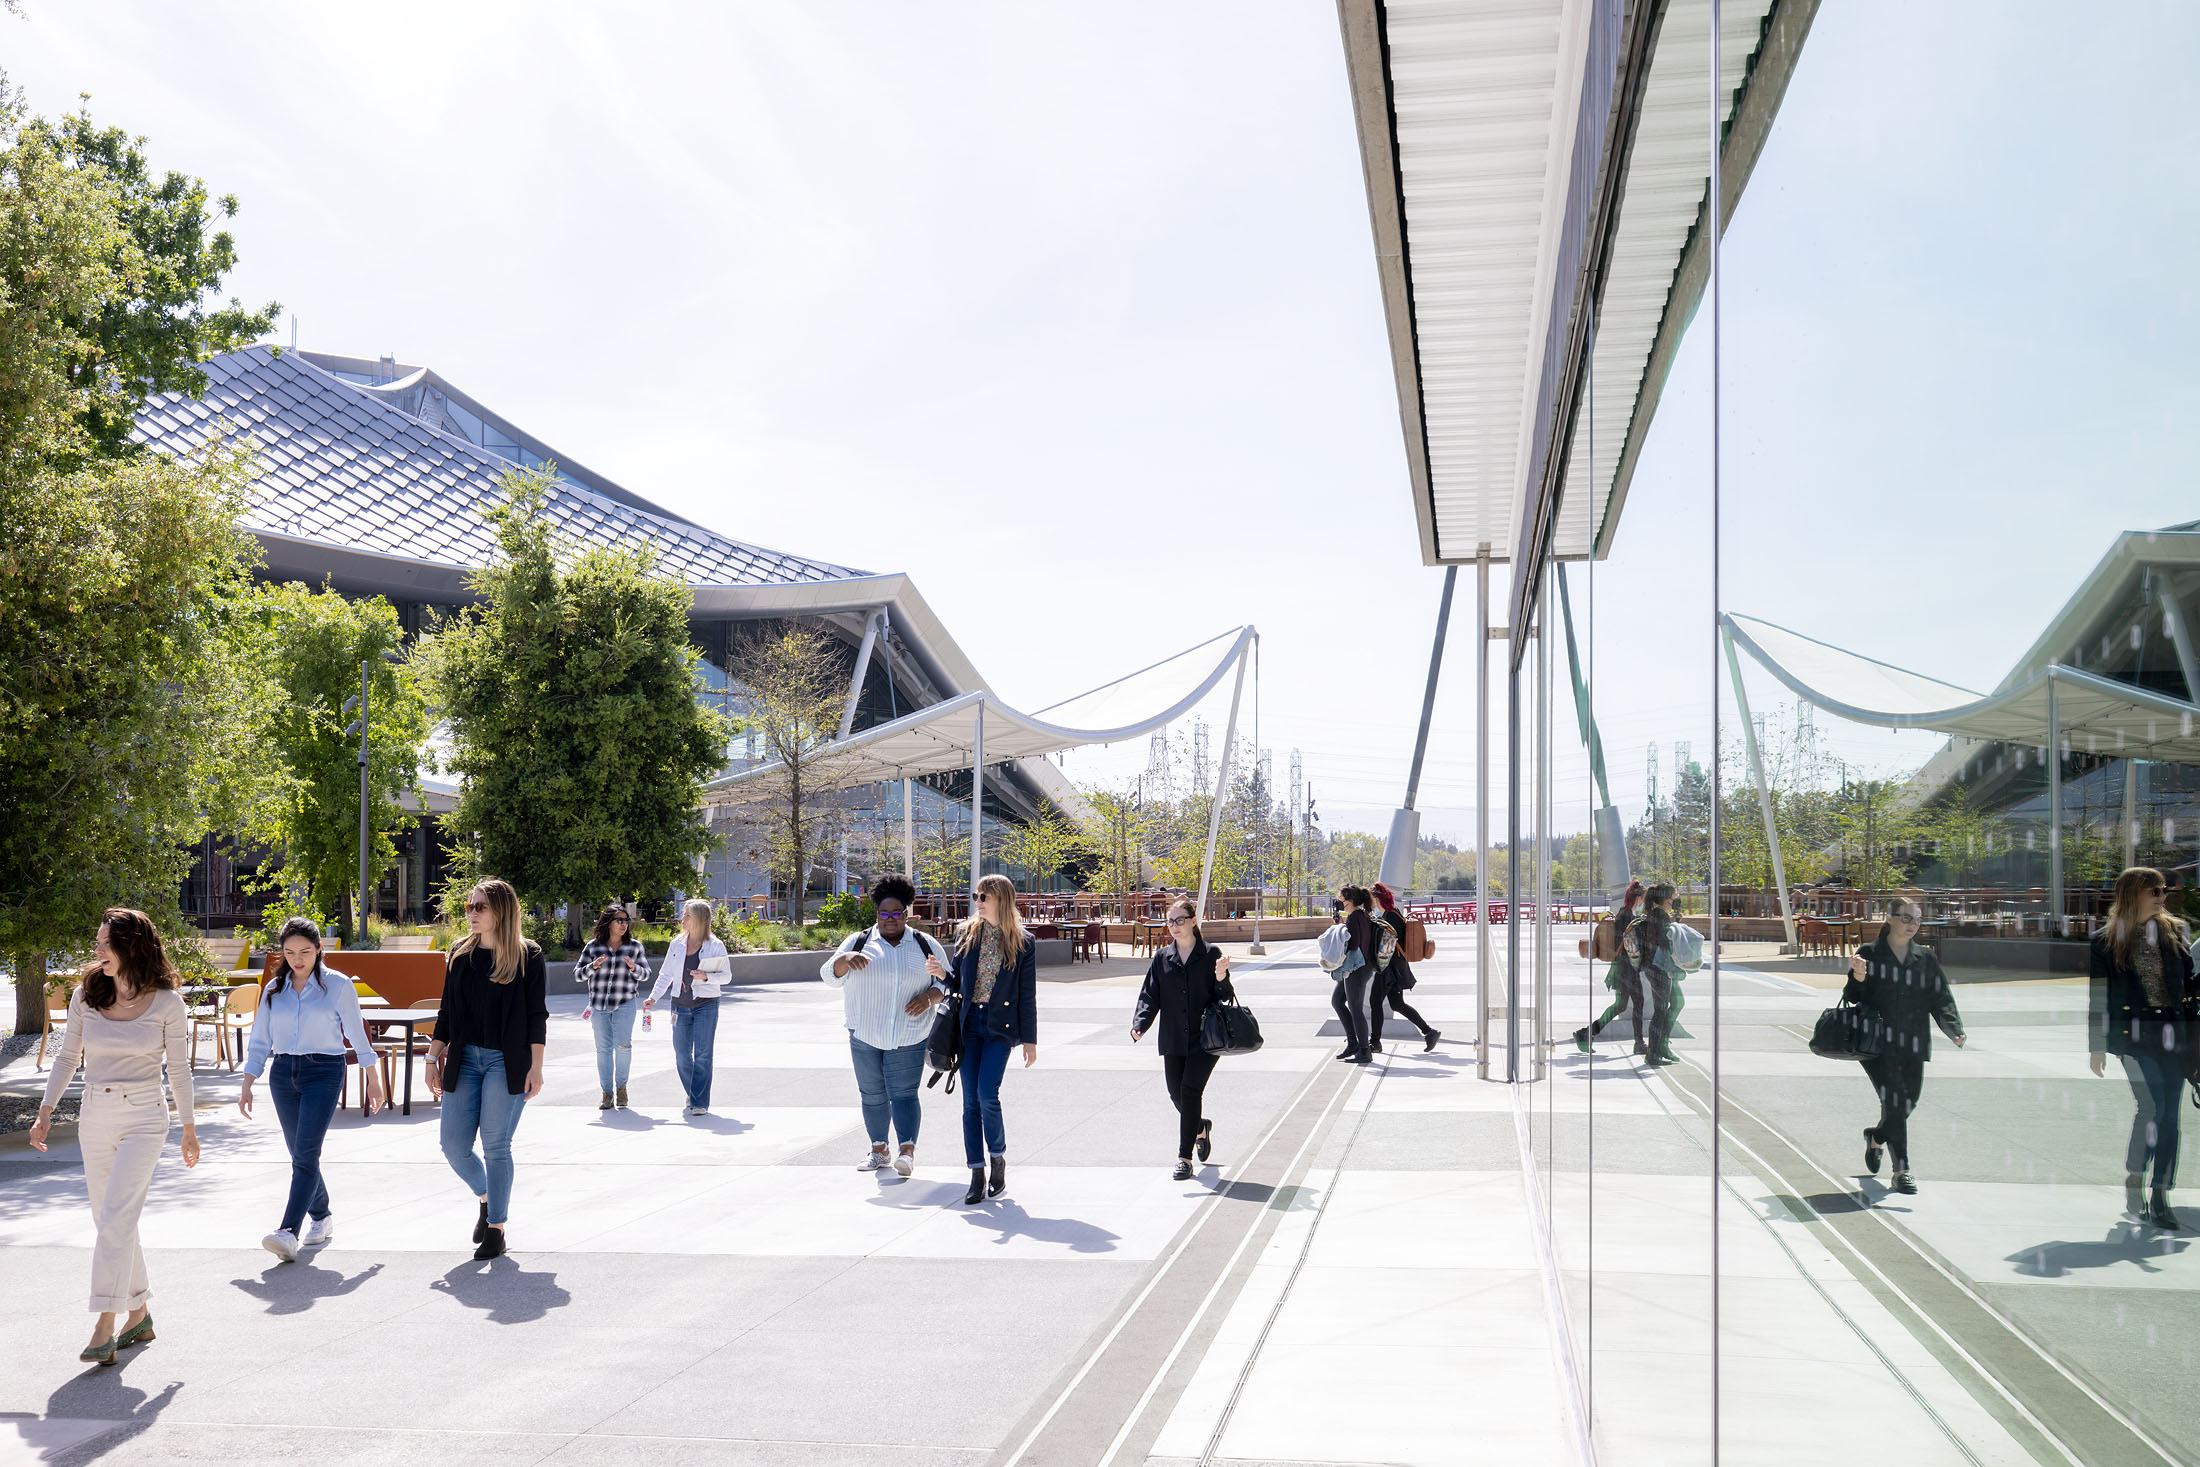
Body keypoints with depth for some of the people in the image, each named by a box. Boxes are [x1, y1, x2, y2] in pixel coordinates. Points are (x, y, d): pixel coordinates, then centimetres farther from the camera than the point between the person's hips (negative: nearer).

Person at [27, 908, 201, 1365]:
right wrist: (46, 1111, 3)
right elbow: (67, 1058, 11)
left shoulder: (166, 1003, -7)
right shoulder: (86, 995, 2)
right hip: (95, 1118, 5)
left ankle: (104, 1327, -13)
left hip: (144, 1119, -5)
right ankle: (139, 1313, 25)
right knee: (110, 1222, 11)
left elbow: (178, 1069, 1)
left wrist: (189, 1130, 6)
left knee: (114, 1220, -15)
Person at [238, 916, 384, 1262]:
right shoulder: (273, 989, 9)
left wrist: (373, 1081, 8)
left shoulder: (338, 985, -1)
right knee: (300, 1156, 10)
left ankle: (289, 1232, -24)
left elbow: (358, 1035, 4)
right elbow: (259, 1042, 13)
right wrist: (247, 1087, 8)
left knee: (306, 1153, -16)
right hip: (283, 1074, 5)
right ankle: (322, 1218, 27)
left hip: (324, 1071, -4)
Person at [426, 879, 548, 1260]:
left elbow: (537, 1015, -4)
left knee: (495, 1146, -2)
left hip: (507, 1063, -5)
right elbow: (447, 1012, 14)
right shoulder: (460, 953, 9)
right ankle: (486, 1199, 29)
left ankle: (496, 1229, 11)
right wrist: (433, 1058, 10)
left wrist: (535, 1067, -9)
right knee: (454, 1146, 1)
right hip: (464, 1059, 5)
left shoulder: (527, 956, -4)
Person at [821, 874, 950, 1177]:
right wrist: (846, 959, -21)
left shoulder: (925, 945, 8)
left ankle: (907, 1151, -20)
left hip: (908, 1038, -2)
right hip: (865, 1036, 2)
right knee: (873, 1095, 8)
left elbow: (945, 982, 10)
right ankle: (879, 1151, 20)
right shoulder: (859, 941, 7)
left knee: (903, 1093, -12)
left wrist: (929, 997, -11)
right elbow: (830, 976, 0)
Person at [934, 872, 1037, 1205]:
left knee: (987, 1093, -16)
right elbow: (959, 983, 15)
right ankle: (977, 1176, 9)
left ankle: (998, 1159, 9)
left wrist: (1030, 1040, 1)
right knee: (970, 1101, 2)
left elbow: (1027, 995, 2)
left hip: (1001, 1026, -3)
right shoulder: (966, 935, 7)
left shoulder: (1022, 943, -1)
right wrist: (942, 974, -8)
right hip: (969, 1024, 3)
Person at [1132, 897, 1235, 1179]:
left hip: (1204, 1039, -4)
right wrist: (1140, 1025, -12)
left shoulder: (1210, 956, -1)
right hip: (1173, 1041, 4)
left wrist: (1220, 977, -20)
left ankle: (1185, 1157, -4)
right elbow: (1150, 996, 4)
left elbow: (1223, 997, 1)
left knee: (1190, 1091, -12)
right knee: (1176, 1094, 7)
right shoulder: (1162, 959, 7)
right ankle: (1201, 1127, 40)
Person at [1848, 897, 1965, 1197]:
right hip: (1877, 1042, -4)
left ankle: (1876, 1138, 42)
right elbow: (1854, 999, 0)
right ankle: (1901, 1170, -7)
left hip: (1913, 1044, 4)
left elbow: (1941, 999, 5)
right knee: (1895, 1101, -15)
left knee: (1909, 1101, 10)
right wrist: (1858, 977, -21)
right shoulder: (1869, 954, 0)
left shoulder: (1926, 959, 10)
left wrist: (1955, 1031, -11)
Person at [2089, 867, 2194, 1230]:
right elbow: (2098, 996, 4)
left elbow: (2189, 984, 15)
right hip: (2135, 1034, -3)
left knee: (2169, 1115, 2)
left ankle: (2159, 1199, 9)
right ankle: (2133, 1180, 4)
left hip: (2173, 1035, 3)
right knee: (2151, 1106, -16)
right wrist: (2096, 1046, 3)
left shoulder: (2176, 933, 11)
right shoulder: (2106, 942, 2)